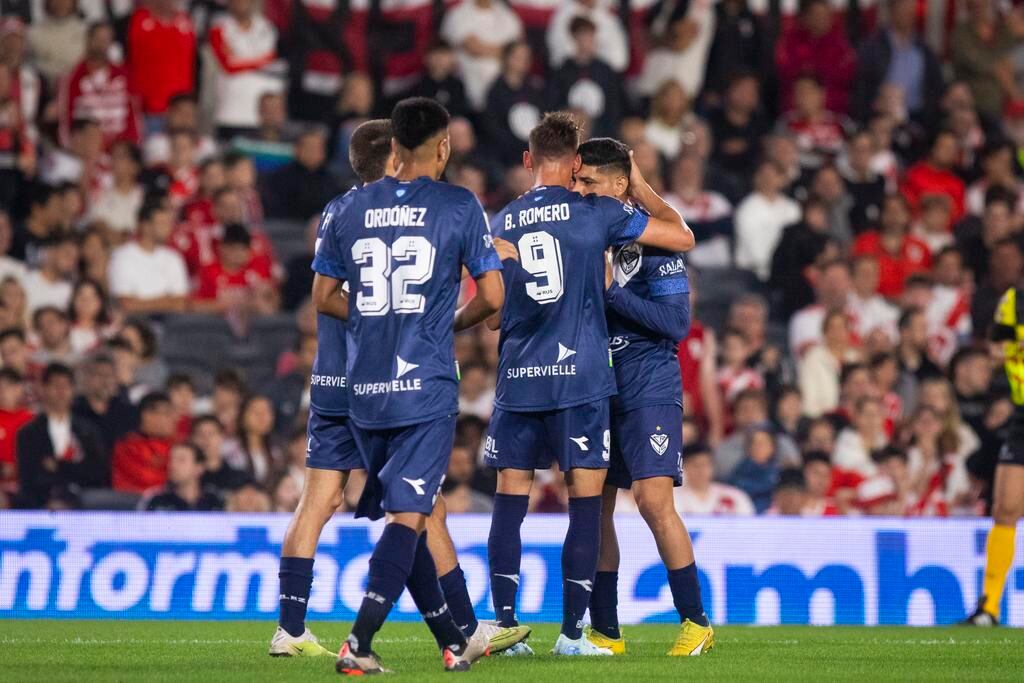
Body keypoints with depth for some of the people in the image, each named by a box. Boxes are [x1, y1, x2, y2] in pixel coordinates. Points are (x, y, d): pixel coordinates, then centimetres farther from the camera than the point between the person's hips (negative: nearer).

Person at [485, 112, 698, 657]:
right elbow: (682, 238, 6)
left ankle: (504, 623, 5)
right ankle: (572, 632, -1)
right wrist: (641, 190, 19)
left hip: (517, 380, 3)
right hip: (580, 377, -3)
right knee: (585, 501, 2)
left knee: (510, 501, 8)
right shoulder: (597, 213, -2)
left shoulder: (499, 224, 8)